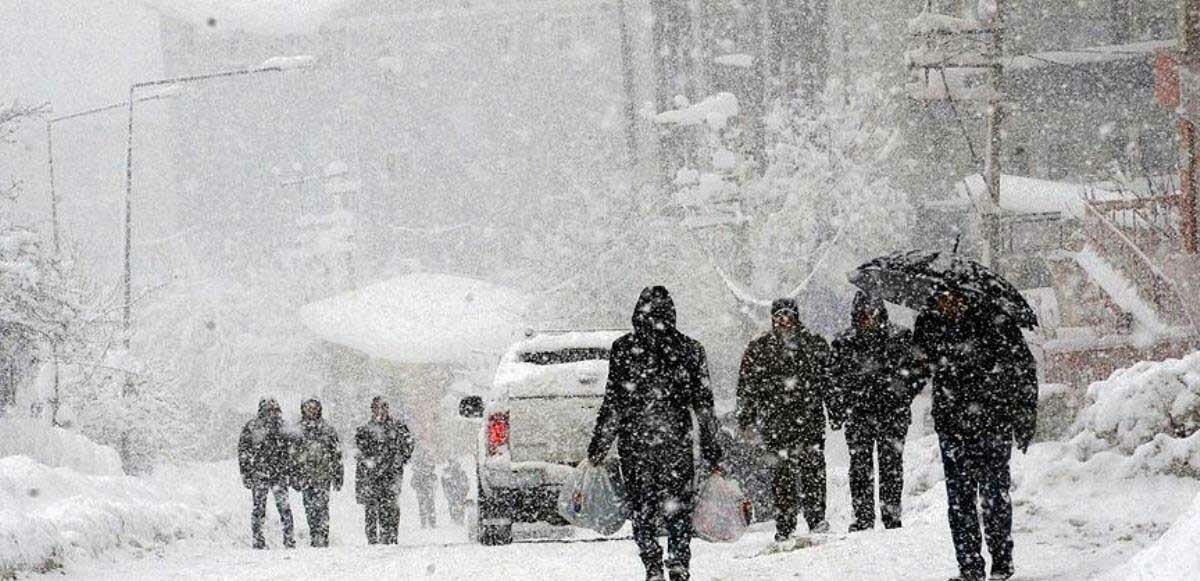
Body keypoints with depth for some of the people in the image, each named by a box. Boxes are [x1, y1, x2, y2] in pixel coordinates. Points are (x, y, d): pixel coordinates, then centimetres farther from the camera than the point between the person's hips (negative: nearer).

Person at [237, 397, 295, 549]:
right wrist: (246, 474, -6)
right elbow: (243, 451, -1)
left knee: (284, 506, -5)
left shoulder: (281, 427, 10)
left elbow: (288, 452, 18)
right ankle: (258, 541, 7)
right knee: (258, 508, 1)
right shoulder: (251, 427, -1)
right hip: (259, 474, -3)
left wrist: (289, 473, 13)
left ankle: (289, 540, -1)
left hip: (279, 475, 3)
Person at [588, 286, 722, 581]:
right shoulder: (690, 349, 2)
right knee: (678, 507, 10)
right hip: (677, 441, 1)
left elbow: (613, 403, -5)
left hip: (634, 440, -1)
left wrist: (598, 446, 3)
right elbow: (703, 405, 3)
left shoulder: (623, 349, -4)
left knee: (642, 510, 8)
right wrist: (711, 450, 9)